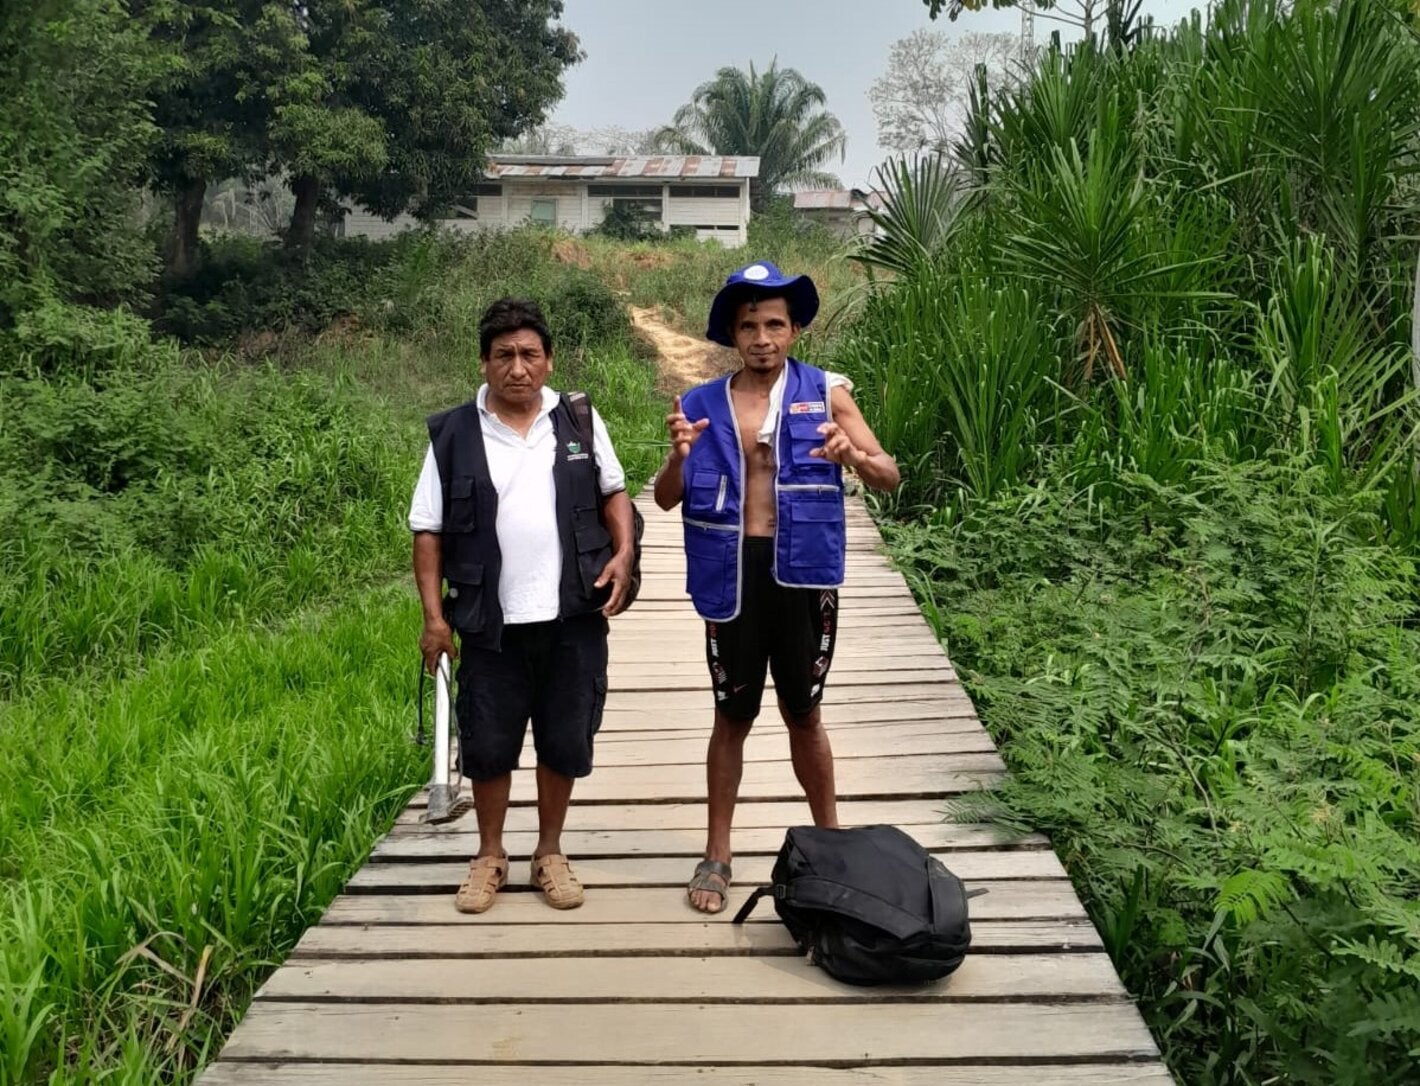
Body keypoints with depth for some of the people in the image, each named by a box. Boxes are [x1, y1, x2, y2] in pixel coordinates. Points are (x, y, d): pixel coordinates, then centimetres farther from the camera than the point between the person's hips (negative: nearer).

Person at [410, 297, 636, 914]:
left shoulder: (579, 421, 3)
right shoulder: (453, 436, -1)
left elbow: (613, 492, 12)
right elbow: (428, 531, 1)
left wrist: (623, 552, -6)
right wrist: (434, 616, -5)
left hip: (573, 618, 1)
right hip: (492, 625, -1)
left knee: (565, 743, 10)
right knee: (487, 746, 9)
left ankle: (550, 853, 30)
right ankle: (489, 856, 29)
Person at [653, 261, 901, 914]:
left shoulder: (825, 393, -2)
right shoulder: (702, 405, 2)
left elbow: (889, 477, -7)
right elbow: (665, 500, 0)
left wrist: (854, 457, -30)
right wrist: (680, 455, -22)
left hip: (802, 572, -1)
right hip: (732, 573, 1)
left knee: (803, 713, 12)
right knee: (733, 716, 10)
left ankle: (829, 839, 32)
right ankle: (717, 854, 23)